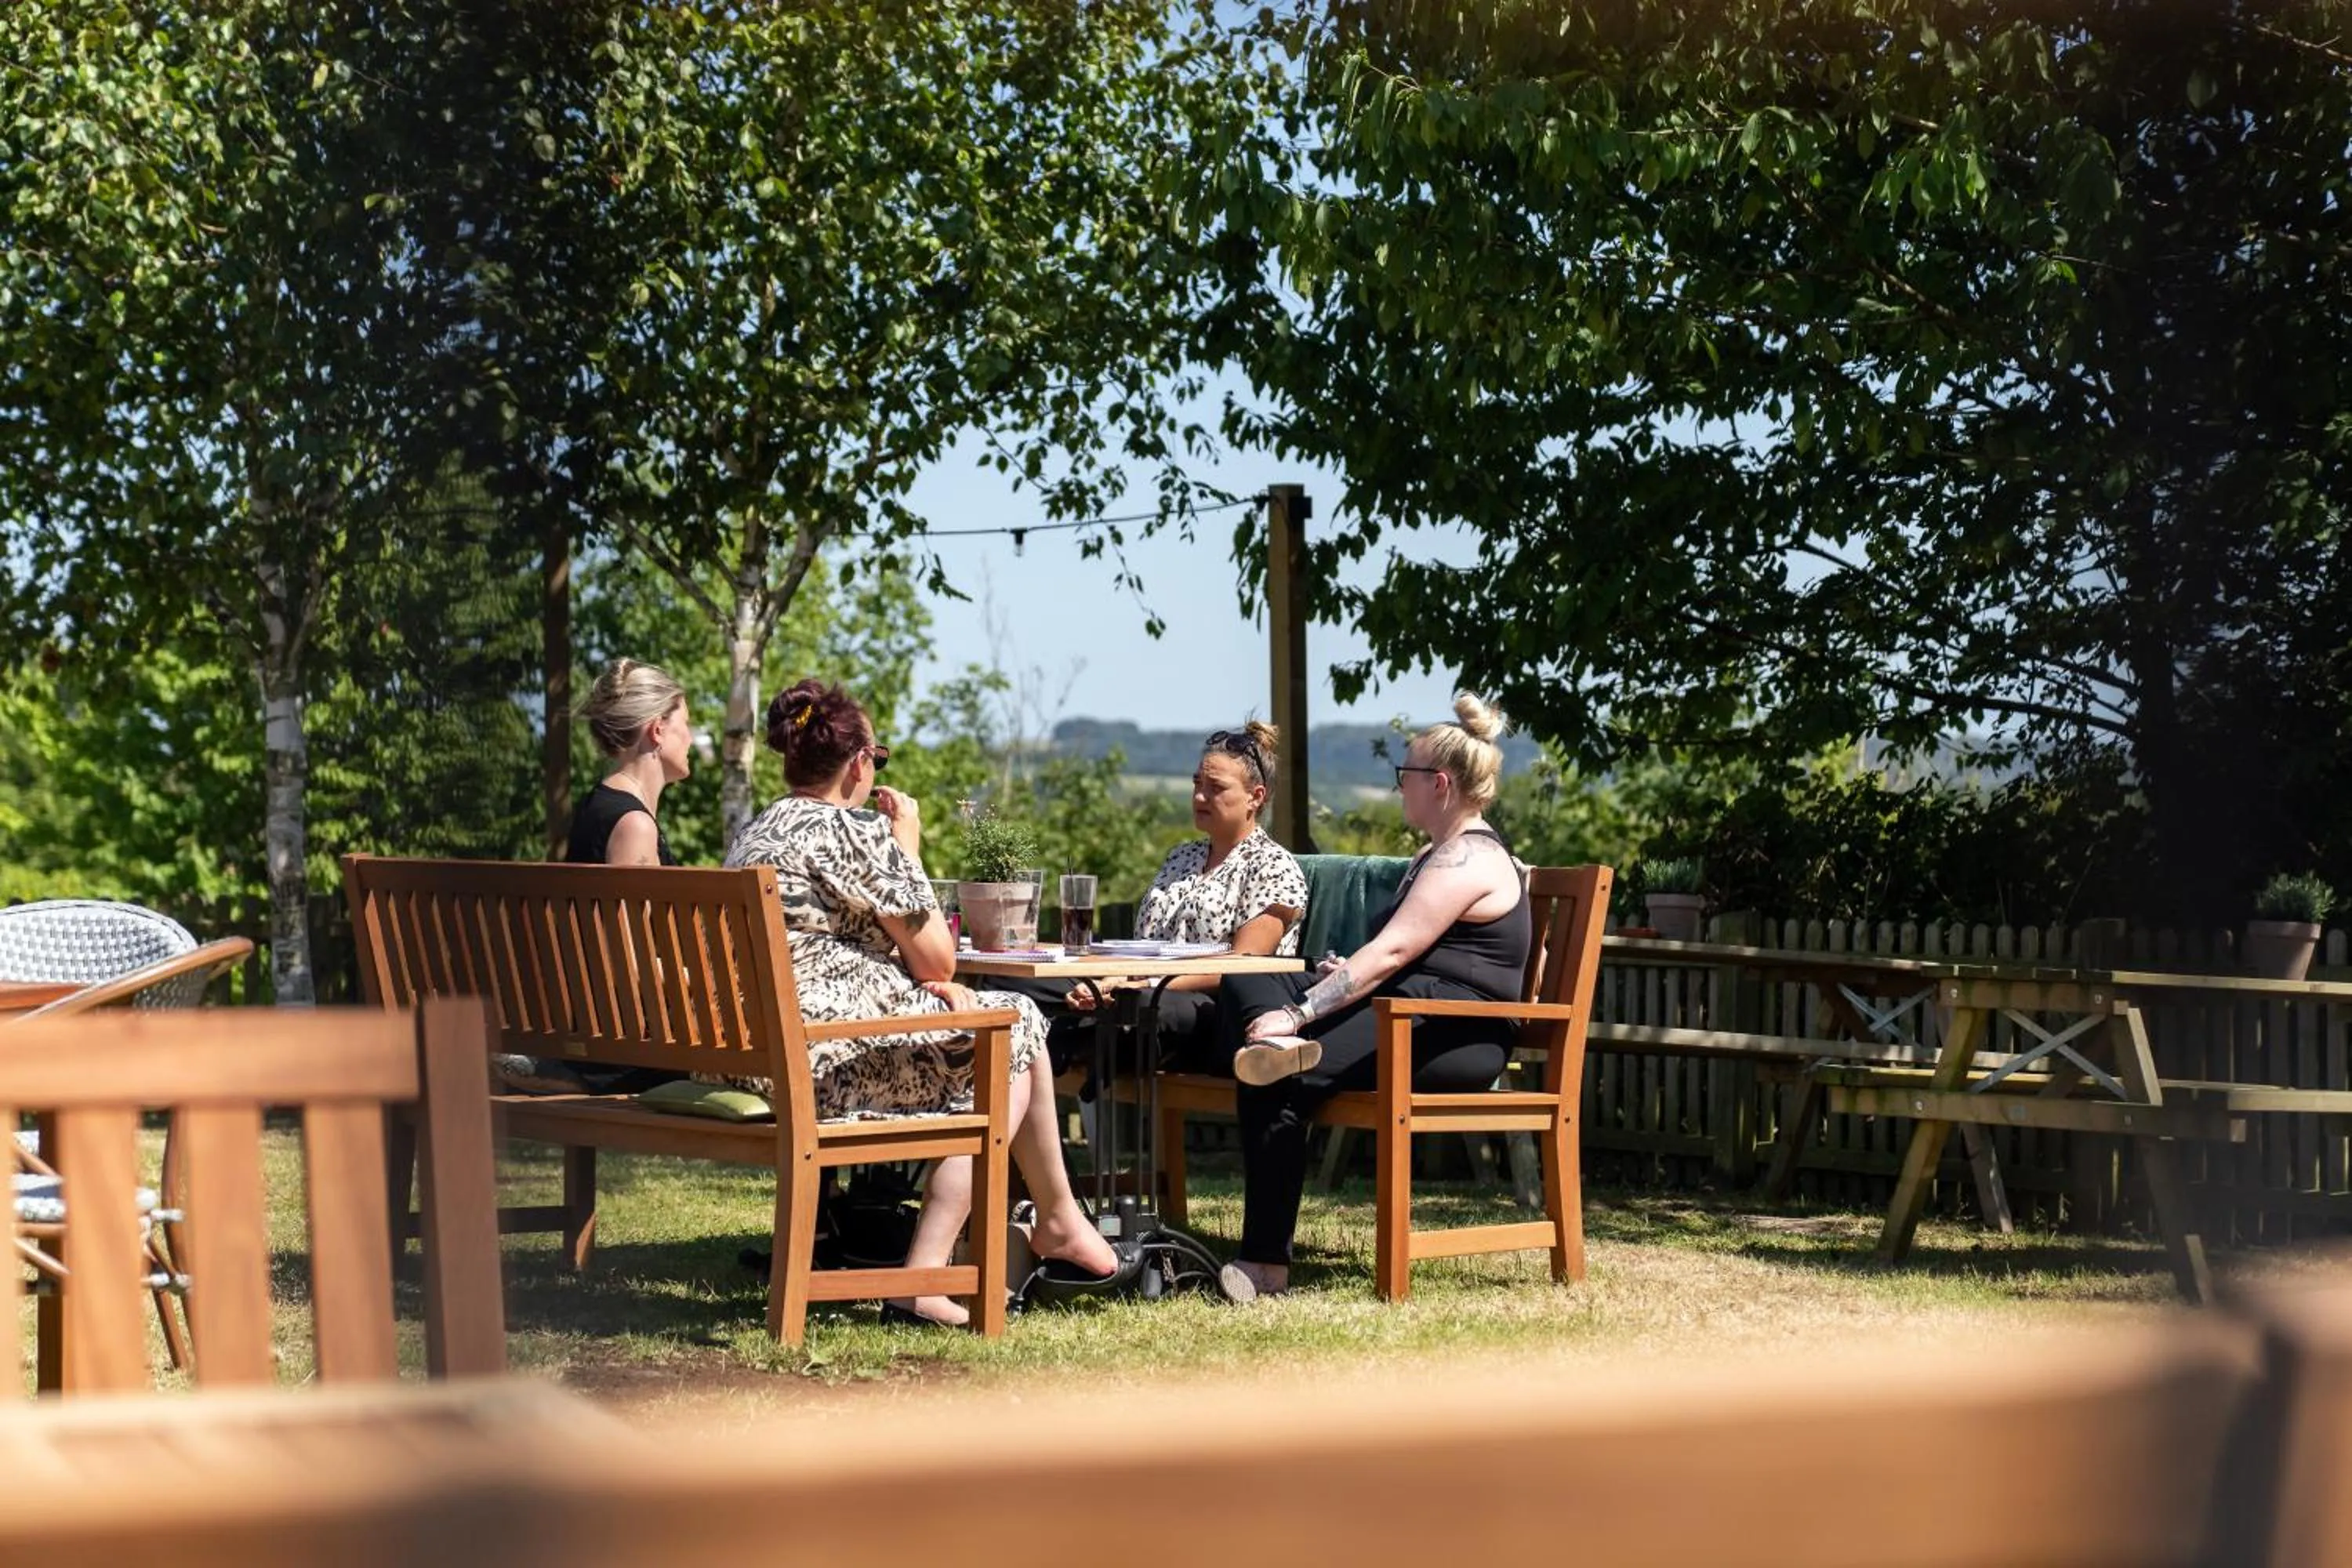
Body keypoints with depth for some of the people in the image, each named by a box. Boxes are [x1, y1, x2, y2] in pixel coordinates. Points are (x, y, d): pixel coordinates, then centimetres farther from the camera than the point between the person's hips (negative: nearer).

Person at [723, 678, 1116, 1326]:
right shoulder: (858, 831, -10)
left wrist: (927, 982, 10)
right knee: (1015, 1031, 6)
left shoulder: (753, 834, 18)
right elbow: (938, 961, -3)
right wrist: (908, 851, 9)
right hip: (822, 1053, -10)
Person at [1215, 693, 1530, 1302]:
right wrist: (1350, 975, 5)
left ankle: (1266, 1263, -26)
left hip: (1454, 1039, -10)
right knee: (1247, 984, -4)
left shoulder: (1468, 859, -9)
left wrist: (1301, 1013, -23)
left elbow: (1392, 953, -19)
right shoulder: (1437, 855, 26)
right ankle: (1277, 1044, -37)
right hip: (1411, 1020, 10)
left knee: (1281, 1086, -28)